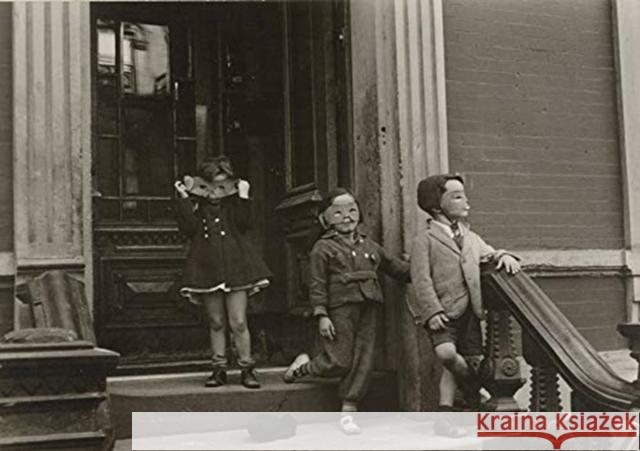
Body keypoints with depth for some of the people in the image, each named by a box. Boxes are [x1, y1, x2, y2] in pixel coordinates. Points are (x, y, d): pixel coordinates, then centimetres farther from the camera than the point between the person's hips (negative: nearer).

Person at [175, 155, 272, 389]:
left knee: (238, 322, -4)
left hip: (235, 266, -1)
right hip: (207, 268, 1)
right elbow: (189, 228, -9)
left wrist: (243, 197, -12)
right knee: (216, 322, 8)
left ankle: (247, 368, 6)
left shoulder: (234, 204, 7)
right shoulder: (196, 205, 7)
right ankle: (219, 368, 16)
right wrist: (184, 199, -9)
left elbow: (244, 224, -9)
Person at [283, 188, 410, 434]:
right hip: (340, 308, -5)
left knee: (363, 362, 2)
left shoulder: (369, 245, 18)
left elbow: (394, 266, 25)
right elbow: (317, 284, -4)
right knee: (339, 362, -5)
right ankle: (302, 367, 24)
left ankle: (348, 412, 12)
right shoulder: (323, 248, 0)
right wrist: (321, 315, -12)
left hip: (367, 310, 6)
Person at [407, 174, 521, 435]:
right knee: (446, 353, -26)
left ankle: (443, 416, 16)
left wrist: (504, 256, -1)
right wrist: (433, 311, -19)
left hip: (469, 311, 6)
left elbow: (489, 254, 24)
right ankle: (475, 388, 2)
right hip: (443, 311, -6)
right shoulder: (425, 239, -3)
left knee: (453, 365, 6)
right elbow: (421, 279, -9)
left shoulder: (470, 238, 17)